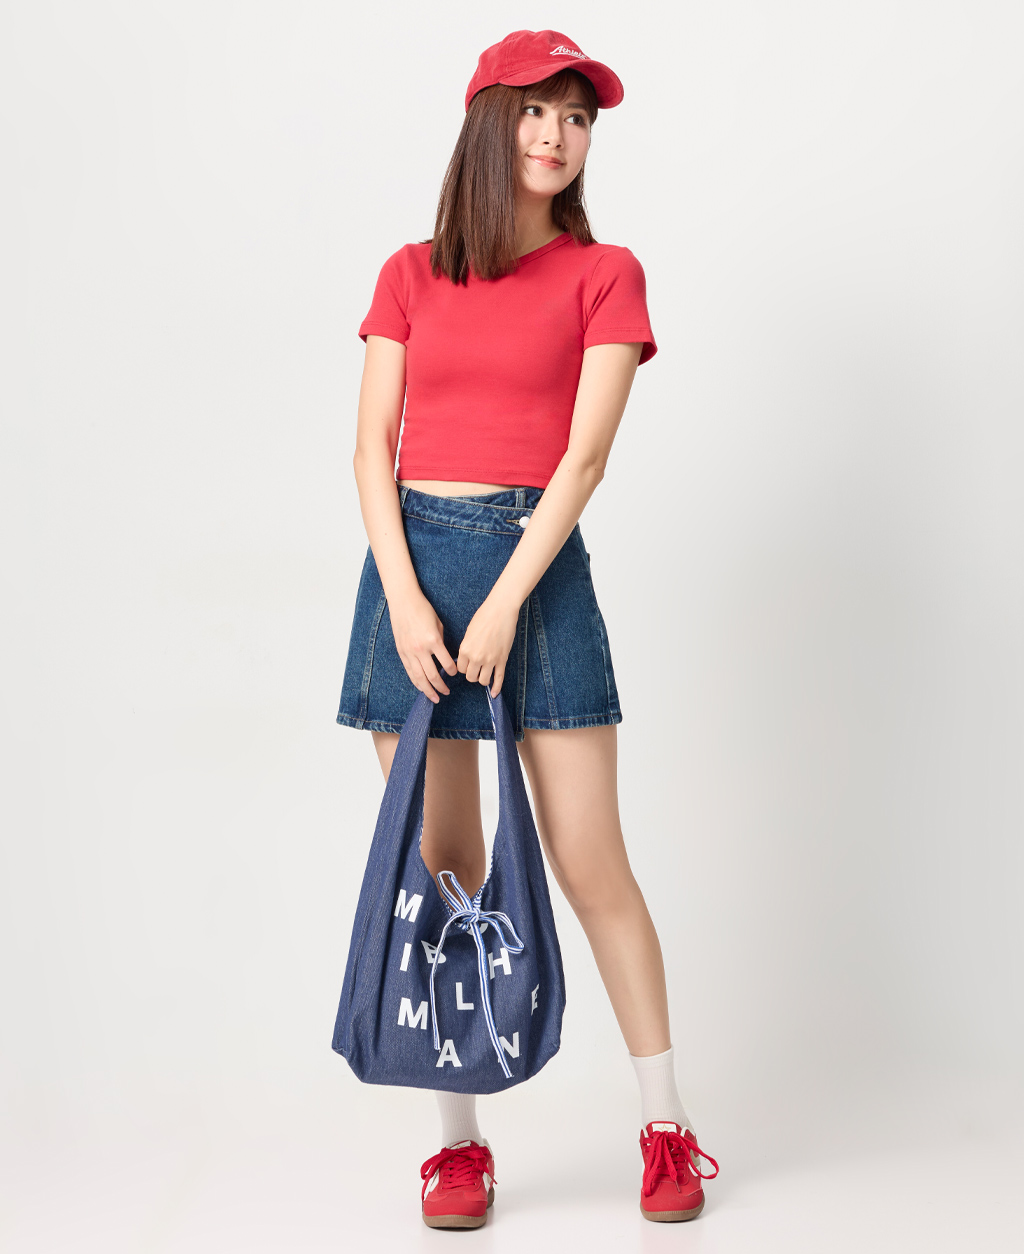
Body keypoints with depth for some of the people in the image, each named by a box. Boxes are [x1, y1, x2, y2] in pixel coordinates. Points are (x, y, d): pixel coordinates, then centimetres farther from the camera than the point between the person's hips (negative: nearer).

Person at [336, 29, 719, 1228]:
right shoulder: (409, 277, 13)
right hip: (413, 562, 3)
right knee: (439, 868, 4)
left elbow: (585, 455, -5)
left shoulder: (603, 274, 5)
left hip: (536, 563, -2)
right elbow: (373, 445, 6)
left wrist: (505, 604, -13)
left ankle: (667, 1128, 12)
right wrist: (404, 595, -8)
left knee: (589, 862, -2)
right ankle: (459, 1139, 14)